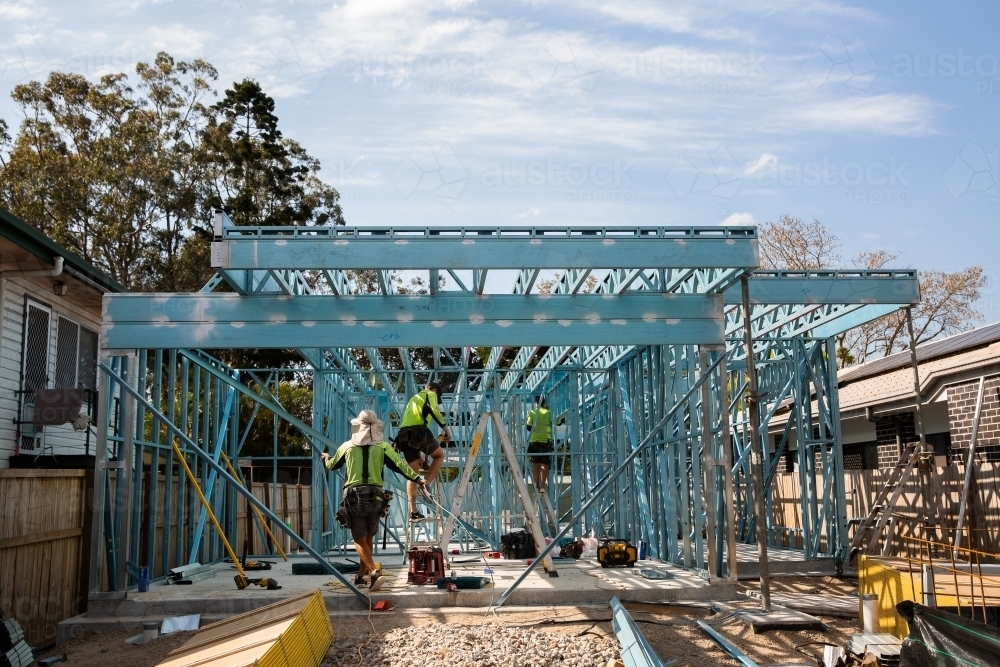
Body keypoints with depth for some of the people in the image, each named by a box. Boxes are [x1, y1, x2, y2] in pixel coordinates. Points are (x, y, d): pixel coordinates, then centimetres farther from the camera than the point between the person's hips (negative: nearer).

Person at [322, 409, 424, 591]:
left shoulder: (347, 446, 5)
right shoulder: (383, 447, 1)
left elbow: (332, 465, 21)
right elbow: (400, 465, -4)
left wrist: (326, 458, 44)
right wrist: (417, 479, 4)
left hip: (354, 497, -1)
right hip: (375, 498, 1)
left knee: (359, 540, 0)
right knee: (368, 539, 17)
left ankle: (374, 572, -21)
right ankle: (361, 577, 25)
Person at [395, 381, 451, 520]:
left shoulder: (413, 399, 35)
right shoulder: (430, 394, 12)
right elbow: (434, 410, -11)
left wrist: (419, 454, 35)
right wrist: (445, 428, -10)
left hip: (403, 435, 7)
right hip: (418, 432, -7)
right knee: (439, 455, 16)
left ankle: (413, 512, 5)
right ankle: (426, 484, -3)